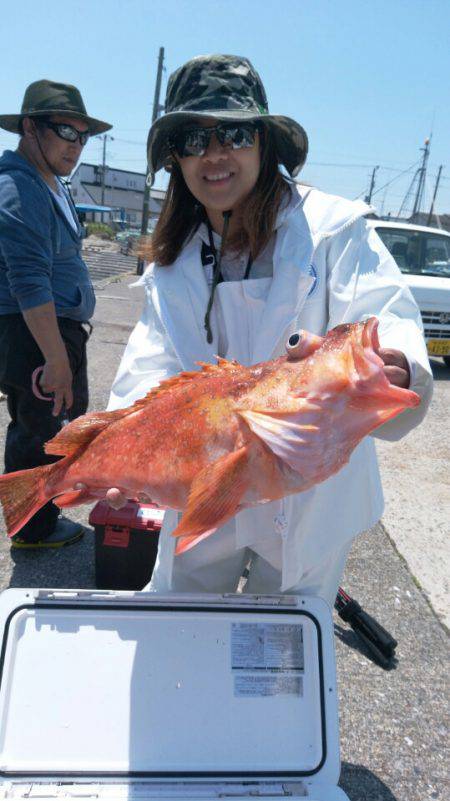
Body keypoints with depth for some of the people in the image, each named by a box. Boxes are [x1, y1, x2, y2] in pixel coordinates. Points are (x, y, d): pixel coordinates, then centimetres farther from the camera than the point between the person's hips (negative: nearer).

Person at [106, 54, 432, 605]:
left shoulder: (333, 227, -11)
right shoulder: (173, 260, 3)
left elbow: (386, 317, -21)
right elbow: (152, 367, -5)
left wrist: (394, 368, -45)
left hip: (309, 496, -3)